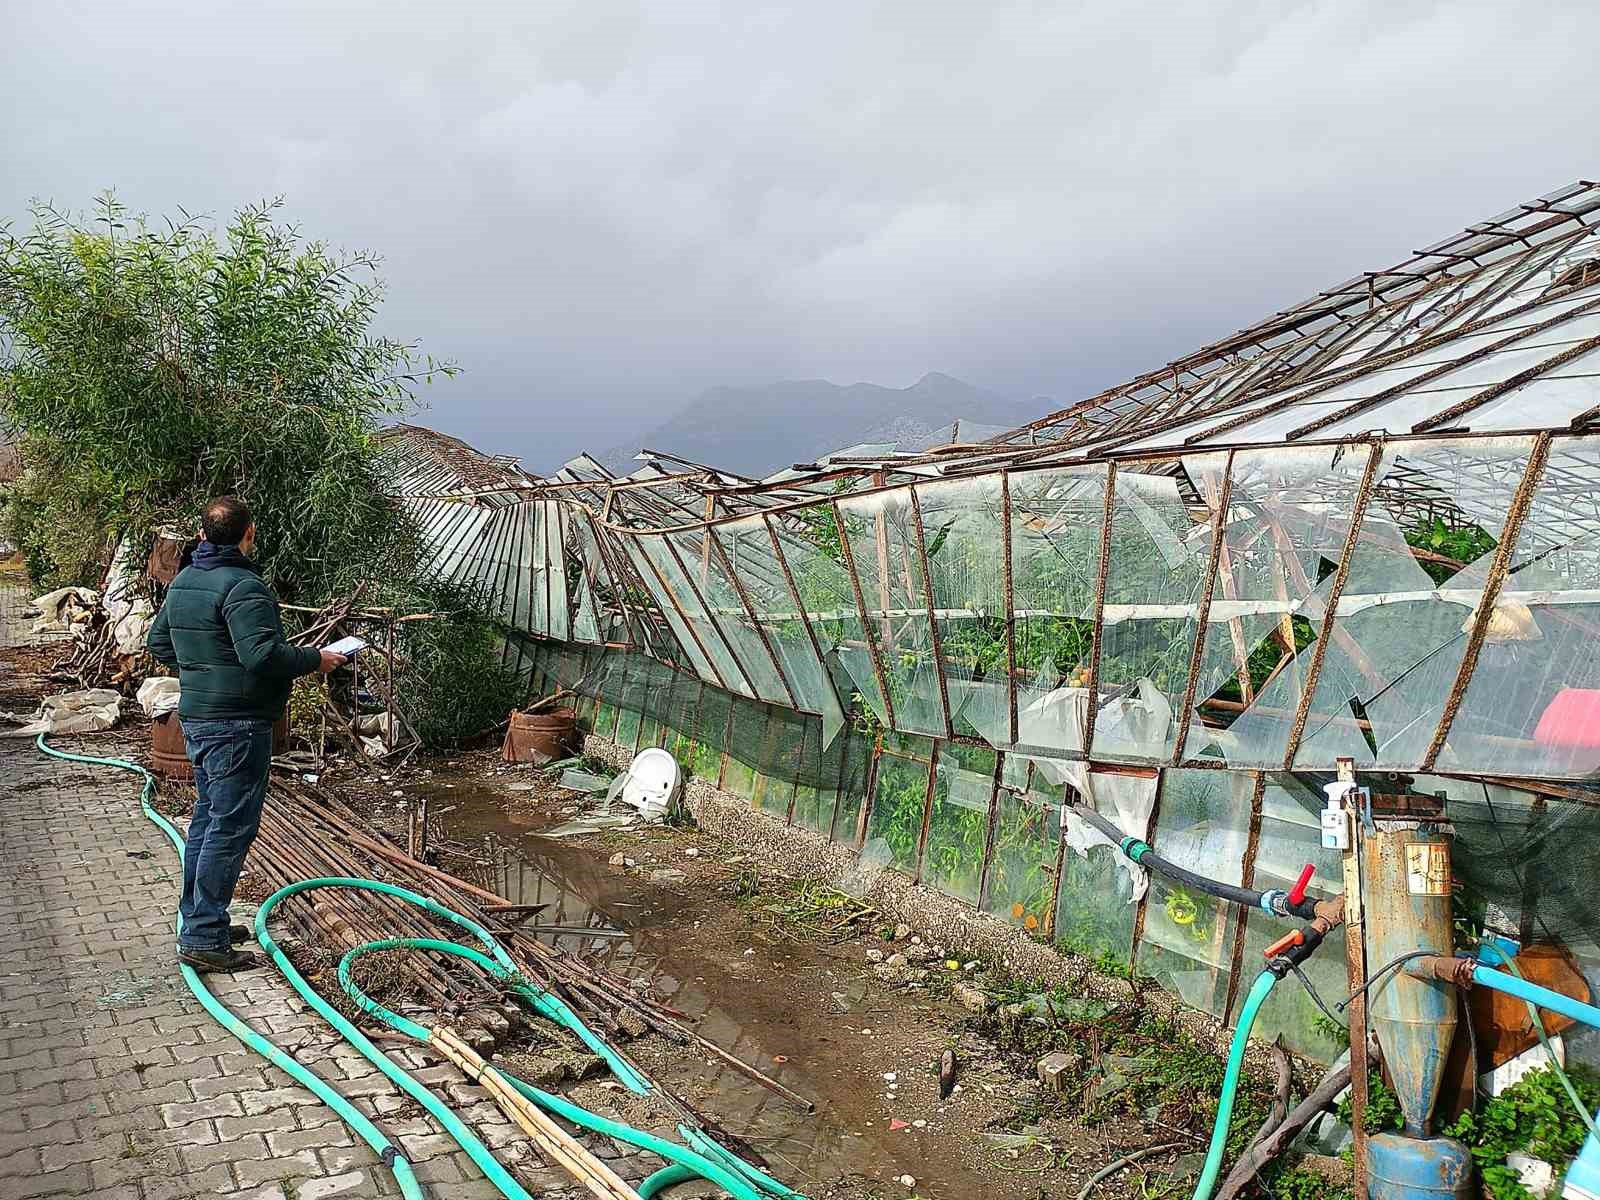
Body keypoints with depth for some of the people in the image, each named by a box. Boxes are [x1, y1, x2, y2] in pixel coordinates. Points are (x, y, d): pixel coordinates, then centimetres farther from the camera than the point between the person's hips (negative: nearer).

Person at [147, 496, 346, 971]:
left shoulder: (182, 582, 12)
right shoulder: (243, 587, -19)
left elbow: (159, 643, 22)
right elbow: (263, 655, -28)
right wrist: (315, 659, -14)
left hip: (196, 718, 10)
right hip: (237, 724, -10)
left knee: (207, 817, 19)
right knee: (231, 826, -4)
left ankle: (195, 919, 29)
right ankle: (203, 939, -1)